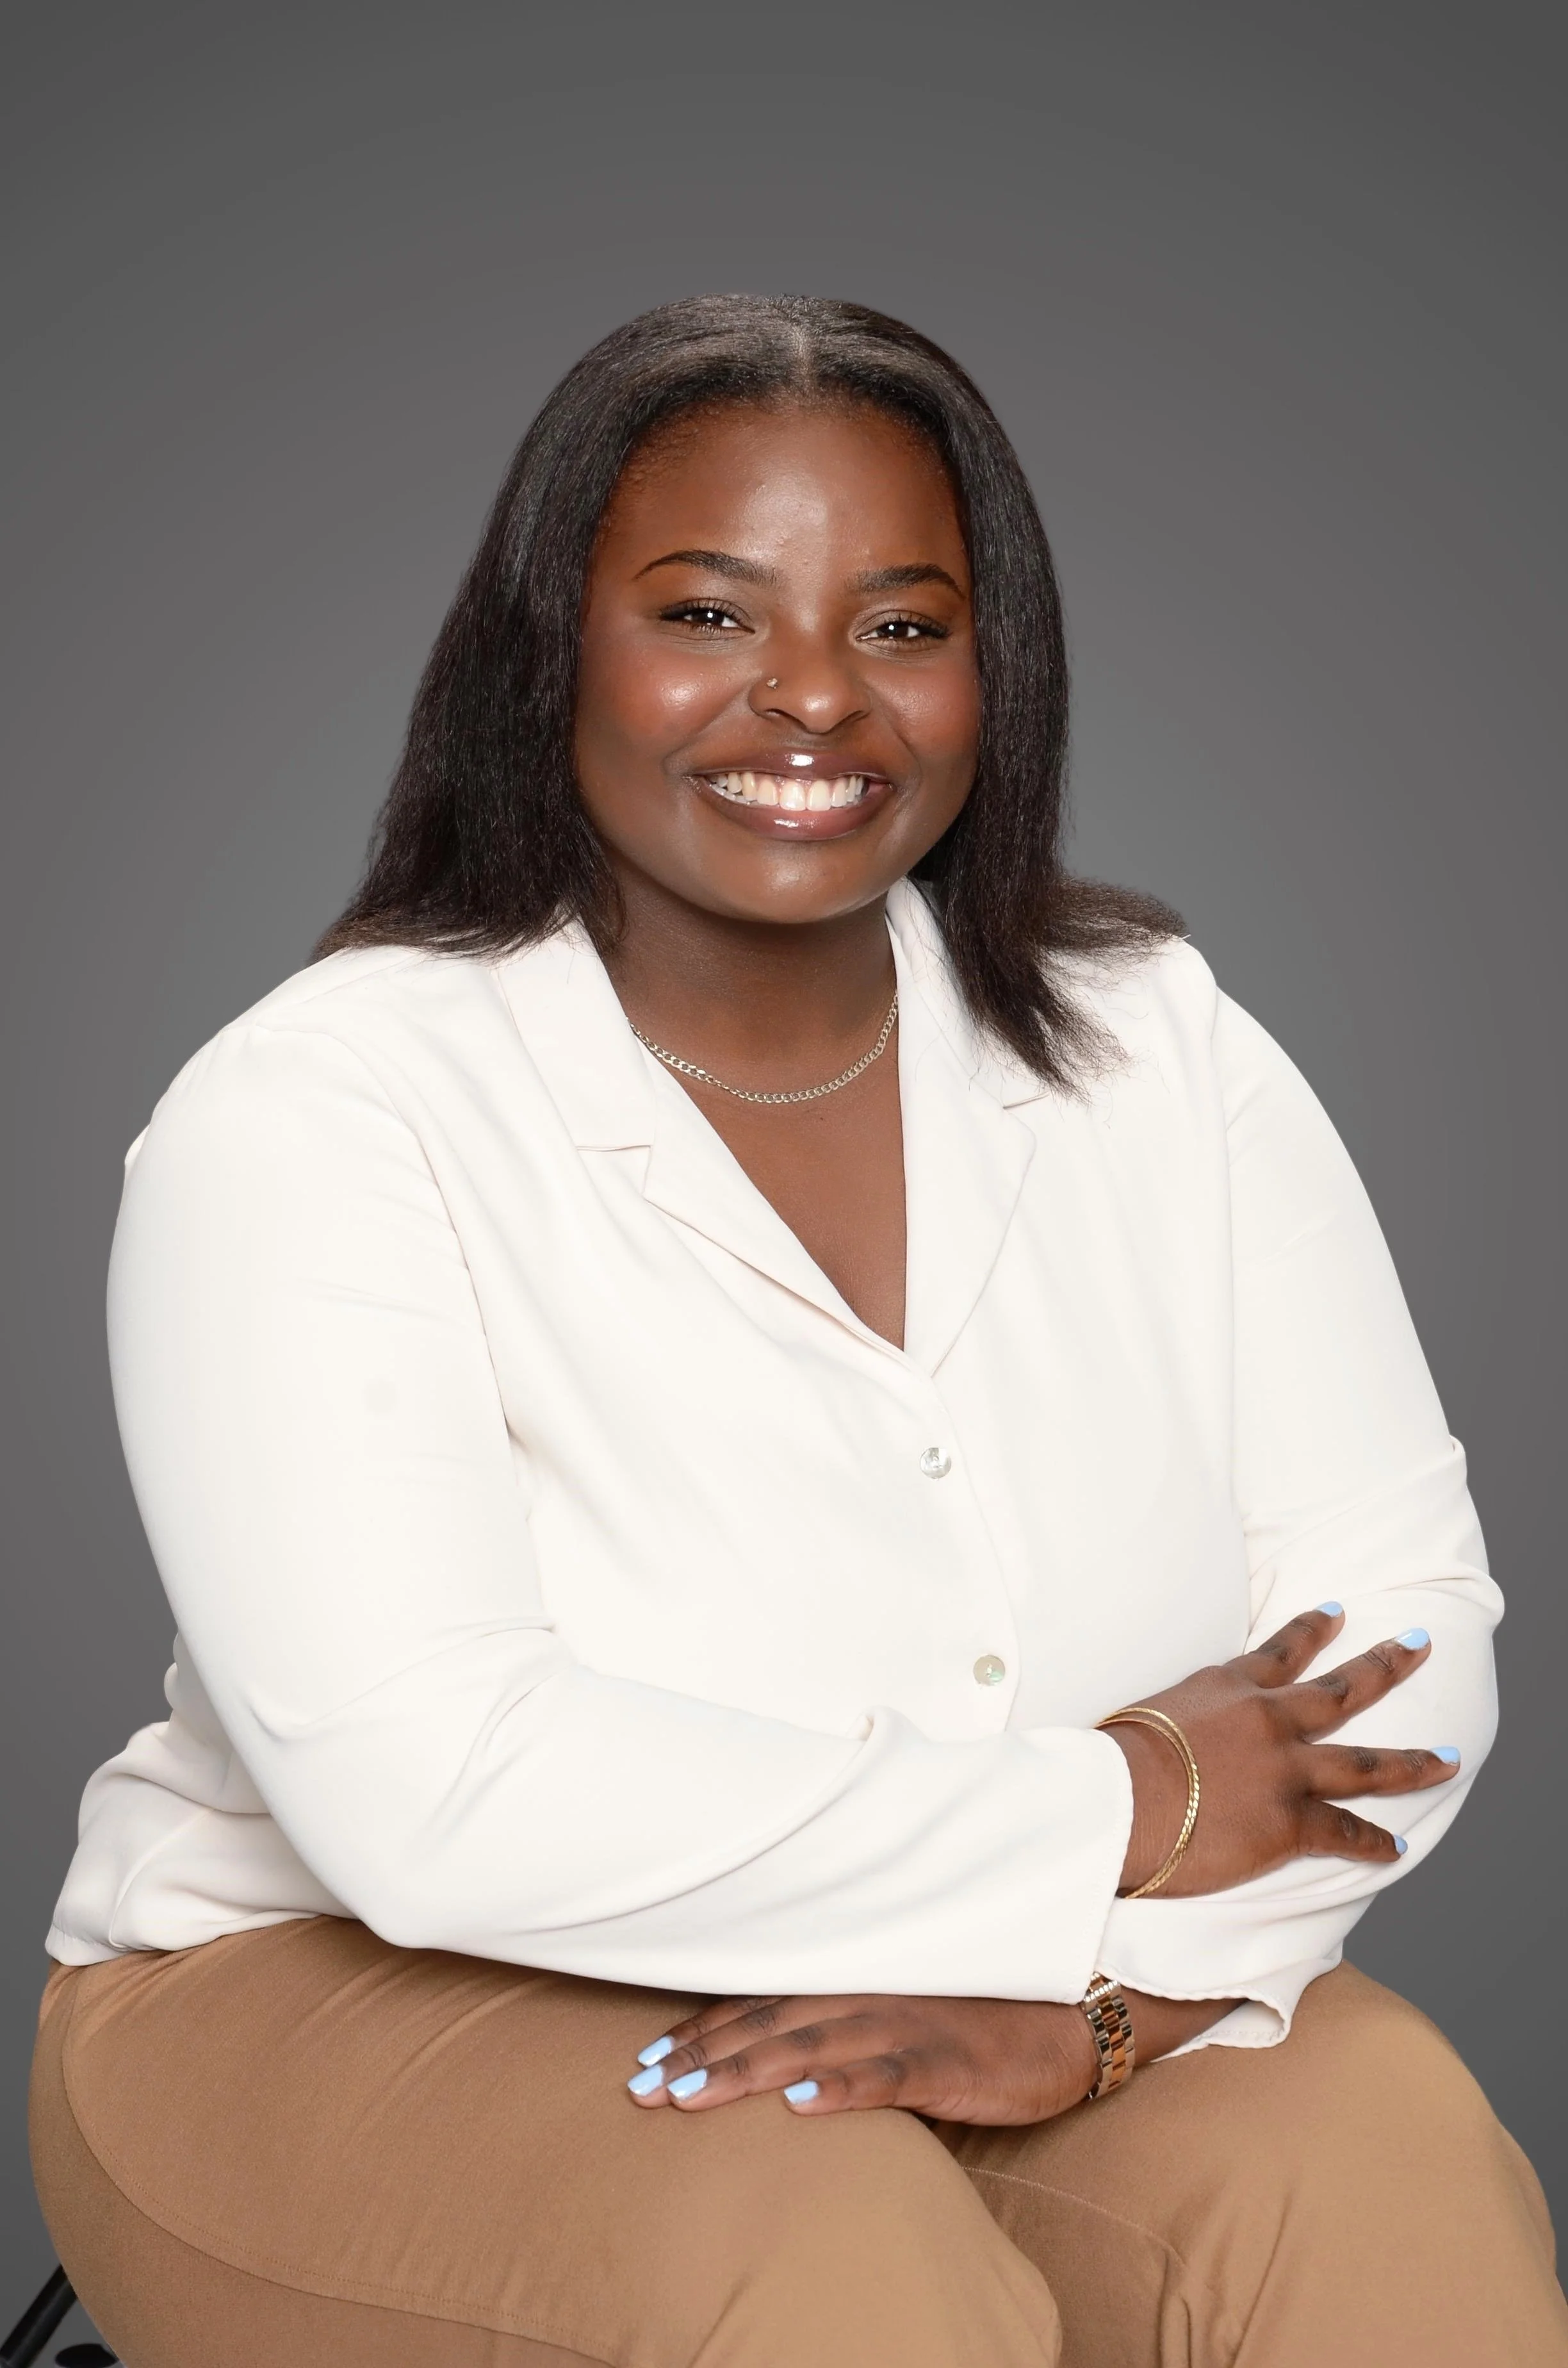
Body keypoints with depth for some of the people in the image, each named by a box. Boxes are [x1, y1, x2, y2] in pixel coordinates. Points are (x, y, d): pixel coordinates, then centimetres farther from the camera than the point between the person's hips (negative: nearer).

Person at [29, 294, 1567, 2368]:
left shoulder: (1159, 1055, 1)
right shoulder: (307, 1124, -14)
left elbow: (1394, 1624, -5)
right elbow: (434, 1795, -25)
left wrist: (1096, 1994, -23)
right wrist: (1118, 1811, -20)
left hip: (1031, 1991, 4)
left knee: (1384, 2152, -23)